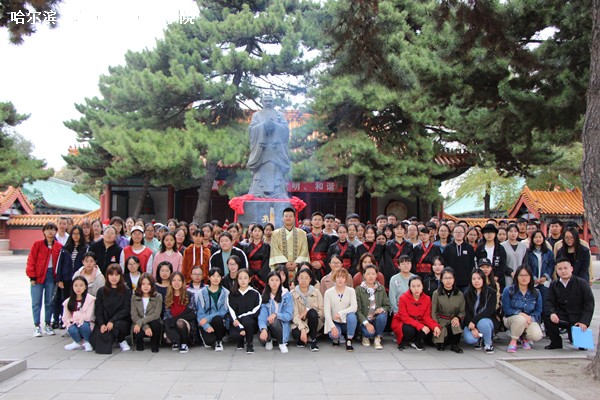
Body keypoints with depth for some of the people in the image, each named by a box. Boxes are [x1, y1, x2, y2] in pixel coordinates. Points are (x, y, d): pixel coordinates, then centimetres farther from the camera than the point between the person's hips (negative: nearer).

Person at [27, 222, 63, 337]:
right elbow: (31, 261, -3)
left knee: (49, 301, 8)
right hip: (38, 276, -2)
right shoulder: (37, 244, -3)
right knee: (36, 302, 1)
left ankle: (48, 325, 18)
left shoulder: (59, 246, 4)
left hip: (51, 275, 2)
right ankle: (37, 326, 7)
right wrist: (32, 276, -8)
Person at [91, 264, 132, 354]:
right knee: (95, 339, -26)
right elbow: (98, 310, 5)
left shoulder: (126, 291, 3)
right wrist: (101, 324, -13)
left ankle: (122, 341, -4)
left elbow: (126, 310, -5)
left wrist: (112, 321, -18)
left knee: (117, 325, -38)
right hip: (104, 323, 2)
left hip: (121, 321, -2)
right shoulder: (101, 291, 10)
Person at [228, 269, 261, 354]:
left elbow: (256, 312, -8)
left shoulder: (255, 293, -2)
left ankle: (249, 344, -7)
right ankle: (241, 340, 11)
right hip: (237, 323, 1)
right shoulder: (232, 294, 1)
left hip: (251, 322, -1)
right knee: (234, 336, -30)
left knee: (246, 320, -36)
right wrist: (240, 328, -18)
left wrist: (240, 317, -16)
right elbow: (232, 312, -6)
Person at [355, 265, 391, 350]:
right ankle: (365, 336, 6)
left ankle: (377, 339, -9)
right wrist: (366, 323, -21)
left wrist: (382, 309, -17)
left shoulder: (381, 288, 6)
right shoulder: (358, 289, -3)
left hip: (377, 319, 2)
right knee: (369, 332, -32)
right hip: (364, 320, -2)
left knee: (382, 316, -32)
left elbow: (388, 306, 8)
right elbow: (357, 310, -7)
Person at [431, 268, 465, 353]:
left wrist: (457, 318, -15)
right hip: (441, 322, -1)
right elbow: (433, 312, -1)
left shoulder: (460, 294, 5)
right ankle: (442, 342, 13)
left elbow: (462, 312, 7)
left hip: (453, 321, 2)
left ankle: (454, 344, -7)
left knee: (455, 326, -36)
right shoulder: (436, 293, -1)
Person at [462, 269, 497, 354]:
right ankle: (479, 339, 9)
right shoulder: (467, 294, 1)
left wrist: (474, 321, -26)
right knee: (469, 339, -29)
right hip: (471, 323, 1)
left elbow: (489, 310, -16)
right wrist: (472, 328, -19)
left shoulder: (491, 292, -5)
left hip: (487, 321, -1)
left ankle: (488, 344, -8)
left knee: (482, 323, -37)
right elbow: (467, 312, -4)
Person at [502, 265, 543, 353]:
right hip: (511, 319, -2)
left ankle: (525, 338, 10)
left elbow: (538, 310, -1)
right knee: (520, 319, -39)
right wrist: (521, 314, -26)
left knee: (537, 336, -28)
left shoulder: (536, 293, 1)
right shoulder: (508, 290, -9)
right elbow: (506, 309, -13)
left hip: (530, 320, 2)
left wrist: (530, 318, -22)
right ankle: (513, 341, -13)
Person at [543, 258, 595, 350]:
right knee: (547, 317, -27)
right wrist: (552, 313, -25)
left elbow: (589, 303, -10)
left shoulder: (582, 283, -6)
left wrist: (584, 322, -20)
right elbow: (549, 301, -2)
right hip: (561, 317, 2)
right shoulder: (554, 284, 5)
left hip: (577, 318, -2)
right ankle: (556, 342, -3)